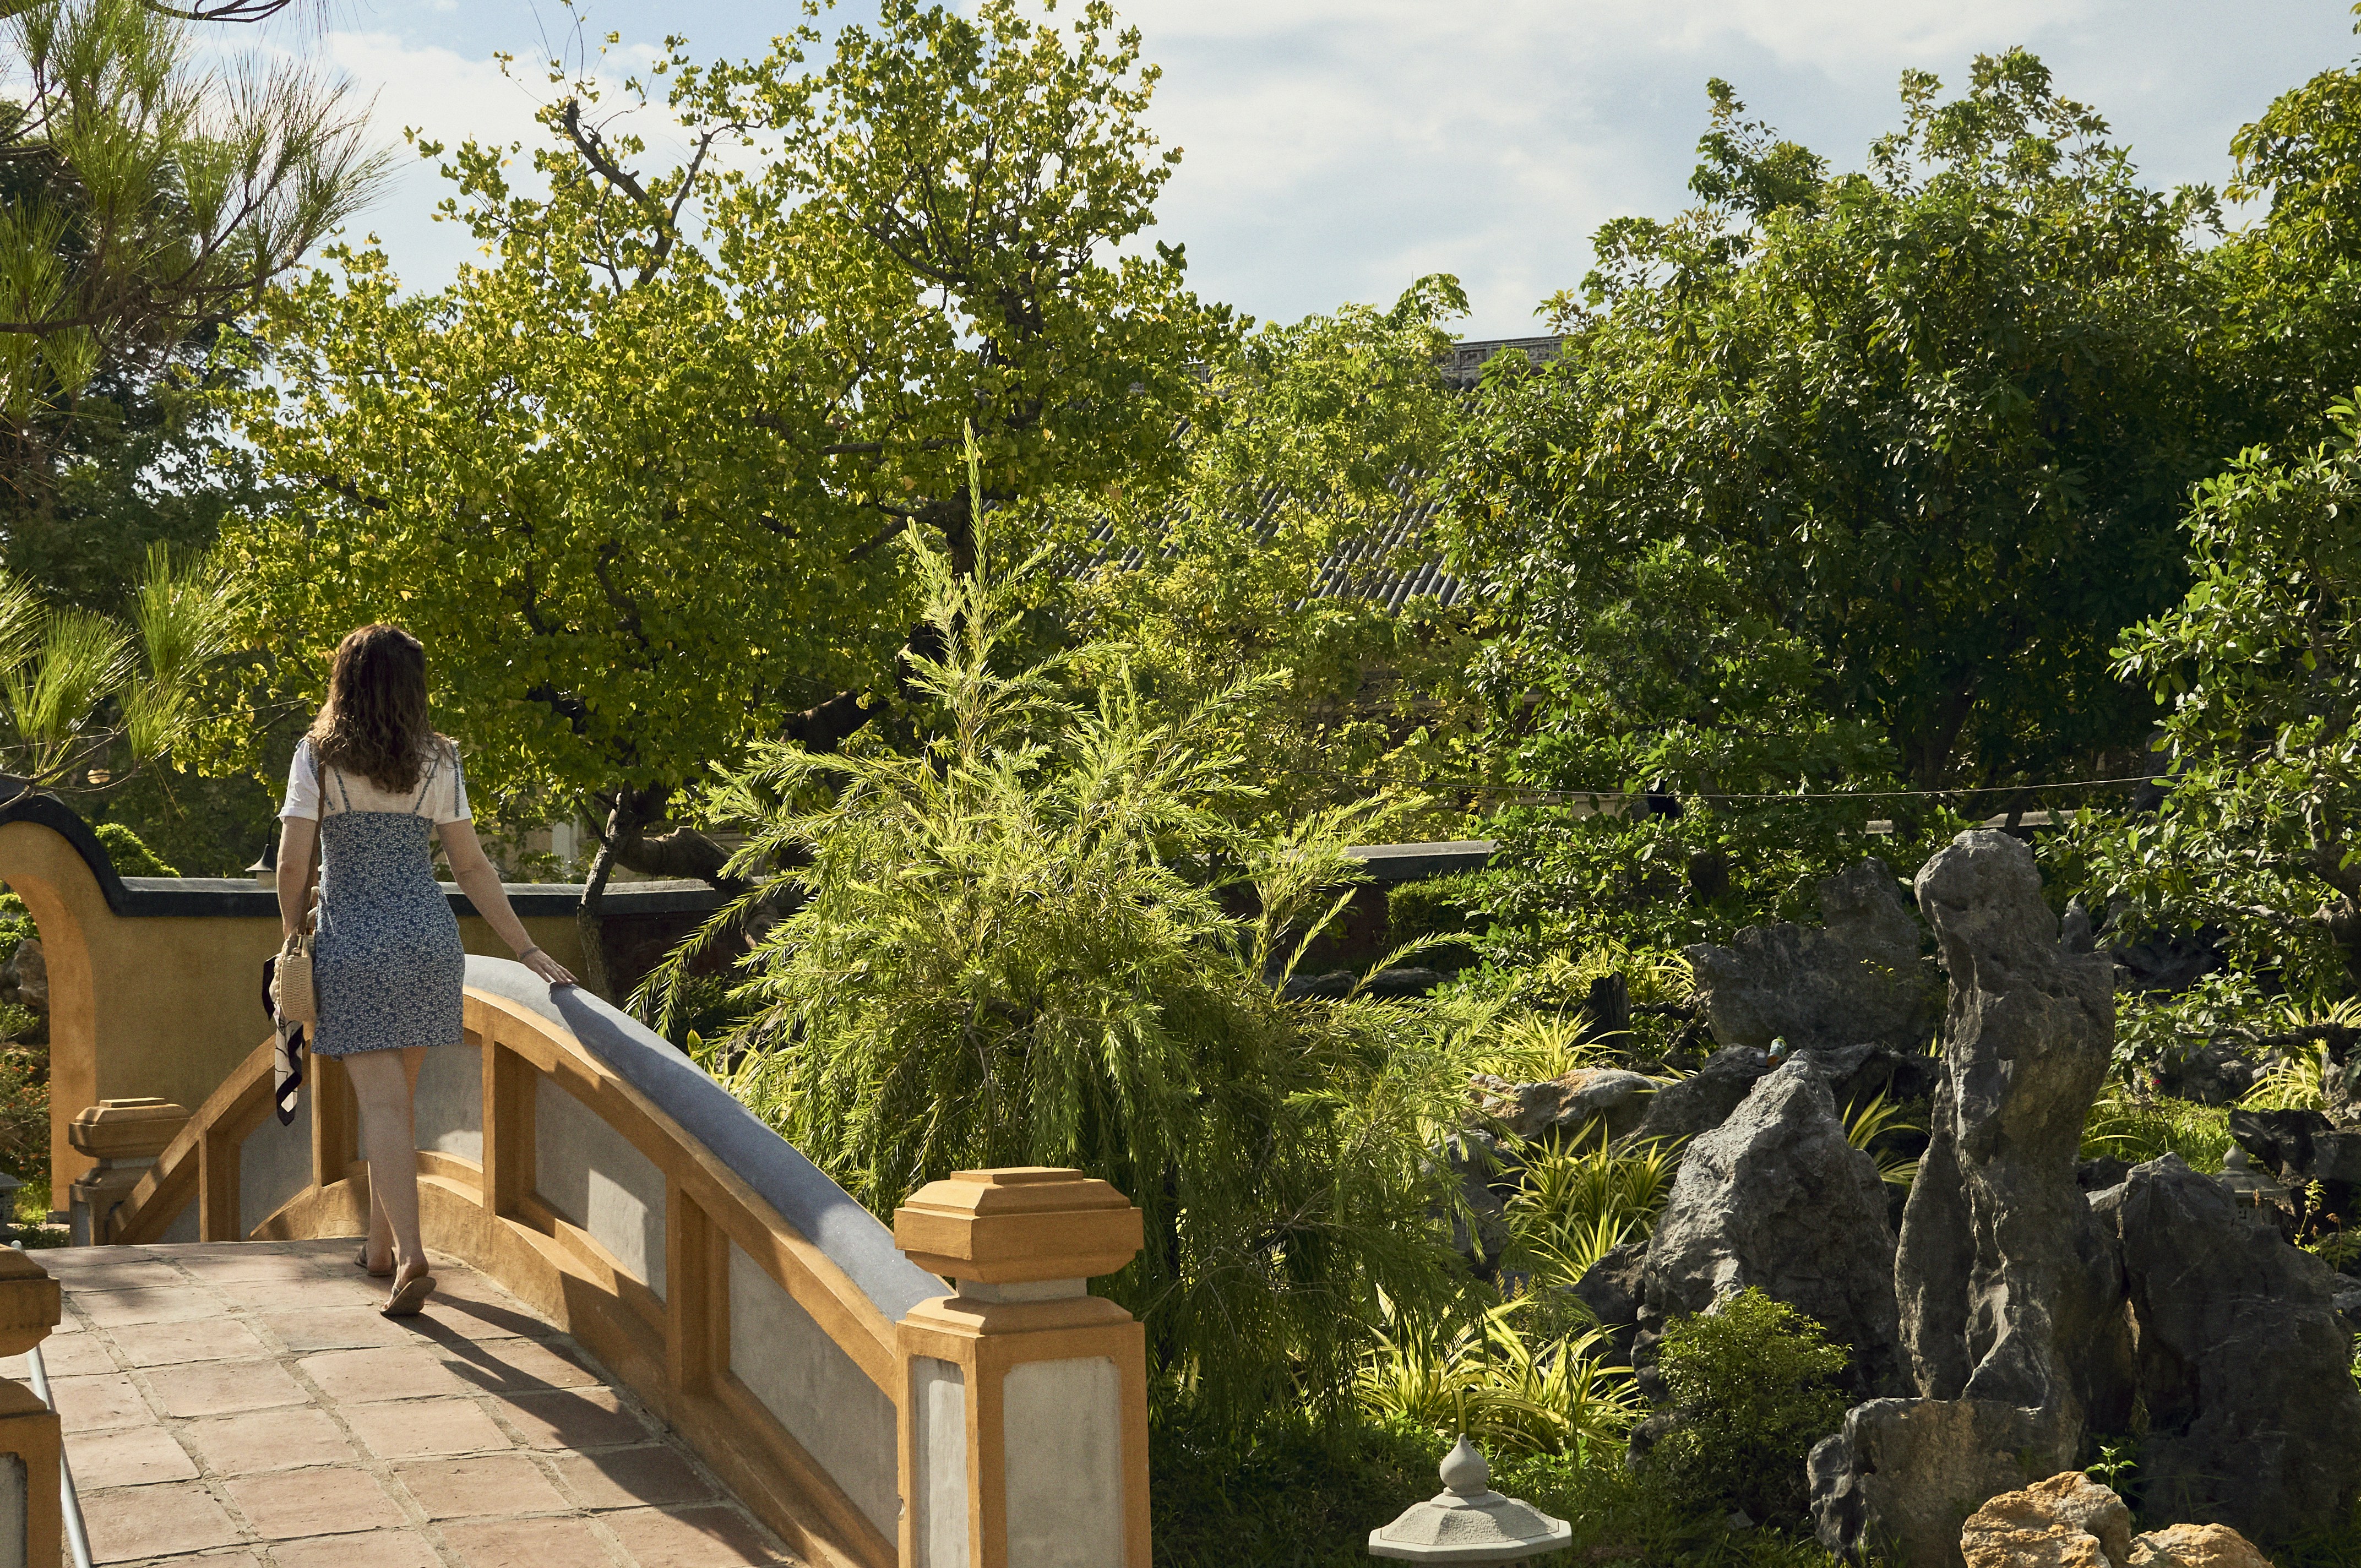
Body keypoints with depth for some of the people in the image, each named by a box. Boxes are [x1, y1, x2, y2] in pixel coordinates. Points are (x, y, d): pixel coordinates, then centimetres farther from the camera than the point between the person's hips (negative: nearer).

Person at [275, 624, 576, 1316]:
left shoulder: (317, 758, -4)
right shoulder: (436, 762, 1)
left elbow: (293, 863, -7)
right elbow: (471, 867, 2)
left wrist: (293, 937, 9)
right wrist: (528, 951, 6)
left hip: (351, 945, -3)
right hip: (427, 938, 3)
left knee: (382, 1102, -5)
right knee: (398, 1096, 17)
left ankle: (409, 1253, -19)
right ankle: (382, 1243, 28)